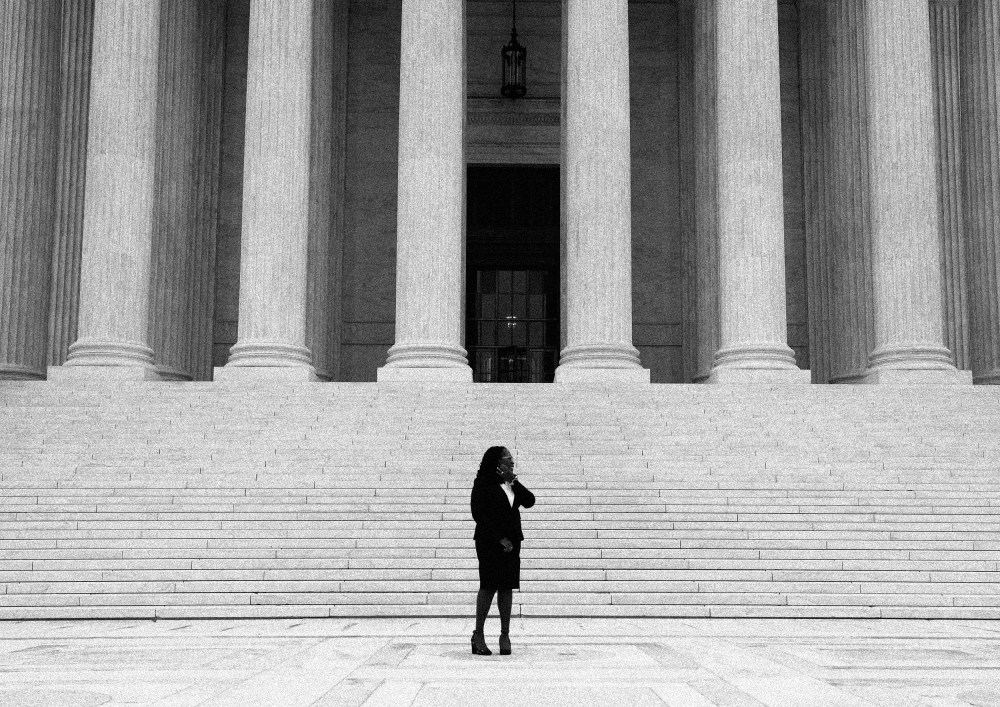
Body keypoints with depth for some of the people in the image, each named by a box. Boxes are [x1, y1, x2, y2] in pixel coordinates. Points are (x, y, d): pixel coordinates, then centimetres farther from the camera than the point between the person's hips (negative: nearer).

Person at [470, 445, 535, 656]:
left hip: (511, 542, 6)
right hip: (489, 542, -6)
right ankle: (478, 634, 0)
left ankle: (505, 635, 8)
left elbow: (529, 501, 3)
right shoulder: (484, 484, -5)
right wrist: (499, 538, -15)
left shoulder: (512, 484, 14)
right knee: (489, 586, -8)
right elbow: (479, 514, -11)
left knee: (507, 587, 4)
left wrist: (514, 481, -7)